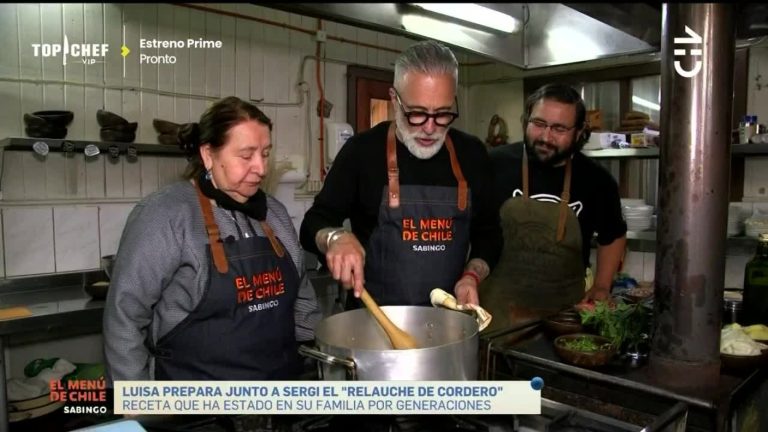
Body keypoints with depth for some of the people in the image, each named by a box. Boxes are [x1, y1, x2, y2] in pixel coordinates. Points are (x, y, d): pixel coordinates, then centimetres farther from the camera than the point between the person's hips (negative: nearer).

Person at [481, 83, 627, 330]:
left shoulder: (595, 179, -1)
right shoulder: (496, 164, -9)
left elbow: (613, 236, 17)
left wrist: (601, 287, 9)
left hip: (565, 311, 2)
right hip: (498, 308, -2)